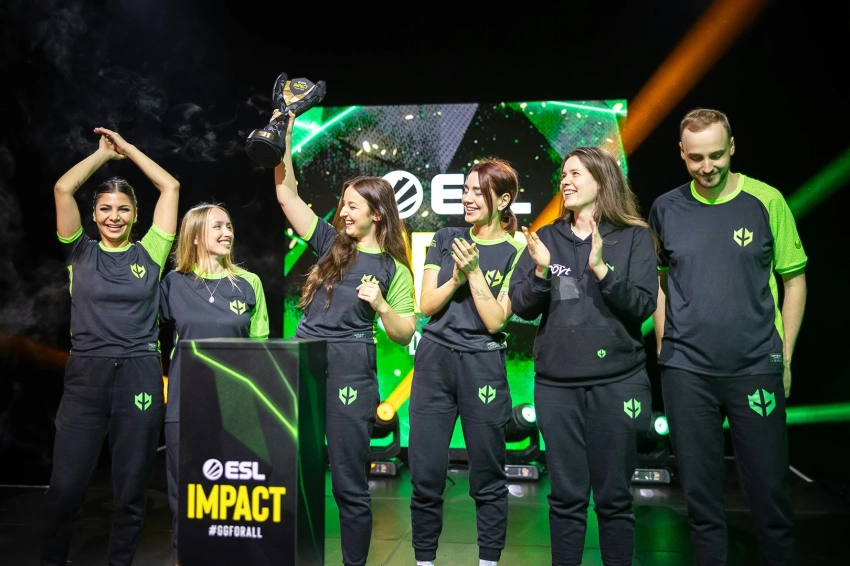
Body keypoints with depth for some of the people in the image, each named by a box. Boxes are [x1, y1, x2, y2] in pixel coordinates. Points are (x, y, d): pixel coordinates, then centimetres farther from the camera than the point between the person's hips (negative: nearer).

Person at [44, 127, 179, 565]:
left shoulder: (148, 253, 7)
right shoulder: (81, 252, 8)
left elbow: (171, 188, 7)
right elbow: (63, 189, -1)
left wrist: (129, 149, 15)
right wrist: (105, 152, 10)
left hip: (139, 376, 0)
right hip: (85, 376, 0)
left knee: (131, 491, 9)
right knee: (64, 487, 4)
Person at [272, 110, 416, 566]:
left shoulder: (394, 268, 1)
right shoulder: (331, 243, 10)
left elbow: (404, 336, 1)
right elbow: (287, 195, 8)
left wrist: (381, 306, -16)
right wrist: (283, 139, 0)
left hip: (349, 371, -4)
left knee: (349, 483, 4)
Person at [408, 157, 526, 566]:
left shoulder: (516, 253, -1)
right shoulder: (445, 239, 8)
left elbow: (495, 321, -8)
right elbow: (426, 306, 3)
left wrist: (474, 272, -12)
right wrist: (456, 278, -12)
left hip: (482, 365, -3)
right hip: (433, 361, 3)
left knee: (487, 476, 6)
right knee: (425, 474, 6)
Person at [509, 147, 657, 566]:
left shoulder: (634, 237, 1)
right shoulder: (546, 237, 8)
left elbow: (642, 307, -8)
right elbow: (522, 307, 2)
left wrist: (601, 268, -20)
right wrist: (541, 271, -16)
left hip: (617, 382, -2)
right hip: (556, 383, 2)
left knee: (614, 496, 9)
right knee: (566, 496, 9)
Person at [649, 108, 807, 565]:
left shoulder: (766, 201, -2)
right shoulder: (665, 209, 3)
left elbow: (795, 279, 3)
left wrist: (785, 356, 1)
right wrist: (662, 348, 6)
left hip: (757, 369, -1)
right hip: (685, 371, 2)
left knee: (769, 490, 7)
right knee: (699, 492, 11)